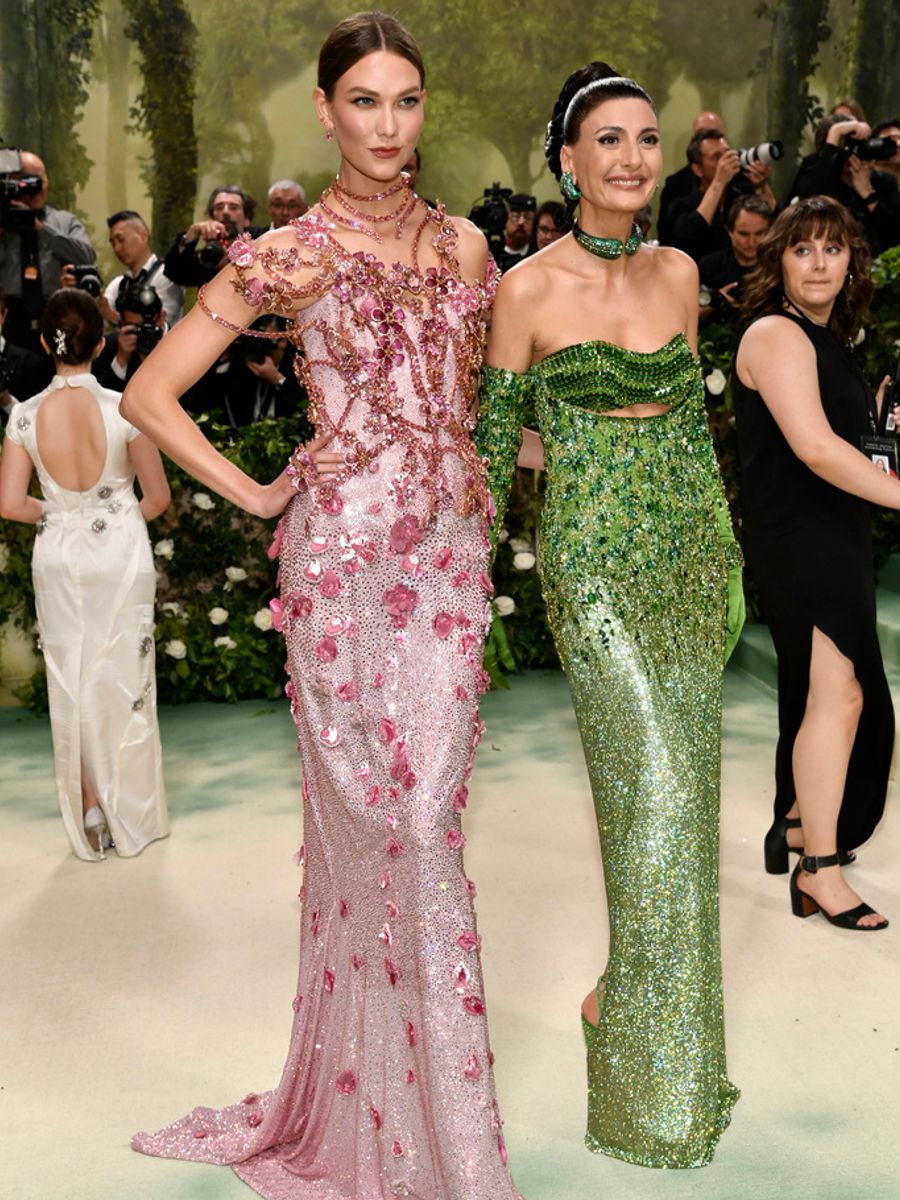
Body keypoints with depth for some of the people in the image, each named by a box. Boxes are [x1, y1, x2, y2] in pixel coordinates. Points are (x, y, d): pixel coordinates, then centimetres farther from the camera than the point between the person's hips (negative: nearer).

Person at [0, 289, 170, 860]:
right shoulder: (123, 408, -16)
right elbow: (159, 498, -10)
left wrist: (54, 513, 11)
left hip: (59, 558, 2)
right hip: (121, 555, -2)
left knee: (71, 684, 15)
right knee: (123, 682, 11)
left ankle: (89, 810, 20)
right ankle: (132, 817, 22)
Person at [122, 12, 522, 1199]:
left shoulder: (463, 244, 11)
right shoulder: (291, 255, -3)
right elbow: (150, 393, -3)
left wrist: (476, 494, 13)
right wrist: (254, 495, -3)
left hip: (449, 553, 4)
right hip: (345, 554, -4)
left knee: (426, 820, 6)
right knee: (369, 817, 1)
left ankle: (415, 1095, 25)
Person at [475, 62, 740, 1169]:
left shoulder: (678, 272, 8)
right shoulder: (528, 289, -7)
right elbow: (498, 439, -2)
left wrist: (721, 537, 16)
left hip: (688, 547, 5)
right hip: (594, 555, -5)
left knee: (679, 776, 10)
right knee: (654, 781, -10)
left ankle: (659, 996, 30)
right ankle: (640, 1030, 10)